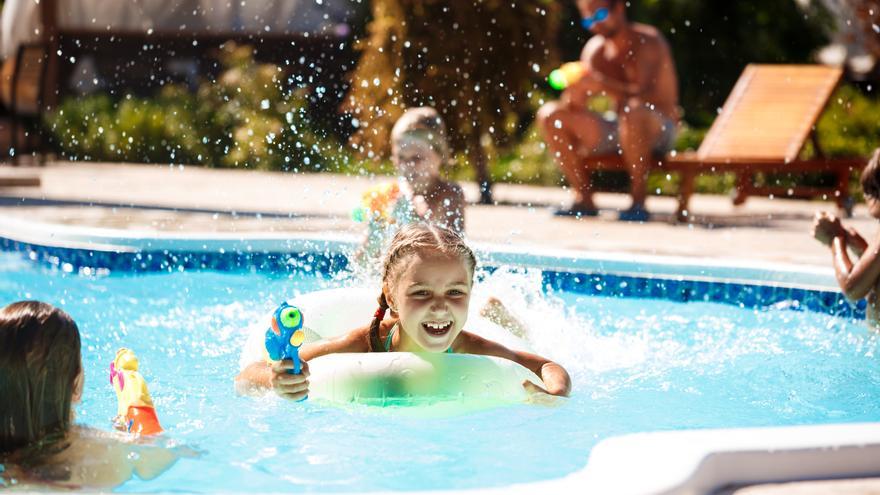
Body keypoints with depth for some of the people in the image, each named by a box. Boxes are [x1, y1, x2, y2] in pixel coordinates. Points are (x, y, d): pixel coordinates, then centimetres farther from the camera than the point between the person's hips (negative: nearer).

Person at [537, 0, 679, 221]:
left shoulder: (648, 42, -12)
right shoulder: (595, 49, 6)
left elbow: (643, 94, -28)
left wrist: (603, 86, -42)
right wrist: (573, 97, -25)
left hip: (660, 129, -7)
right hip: (618, 129, 7)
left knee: (632, 110, -40)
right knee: (550, 115, -6)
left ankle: (638, 201, -28)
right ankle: (584, 199, -6)